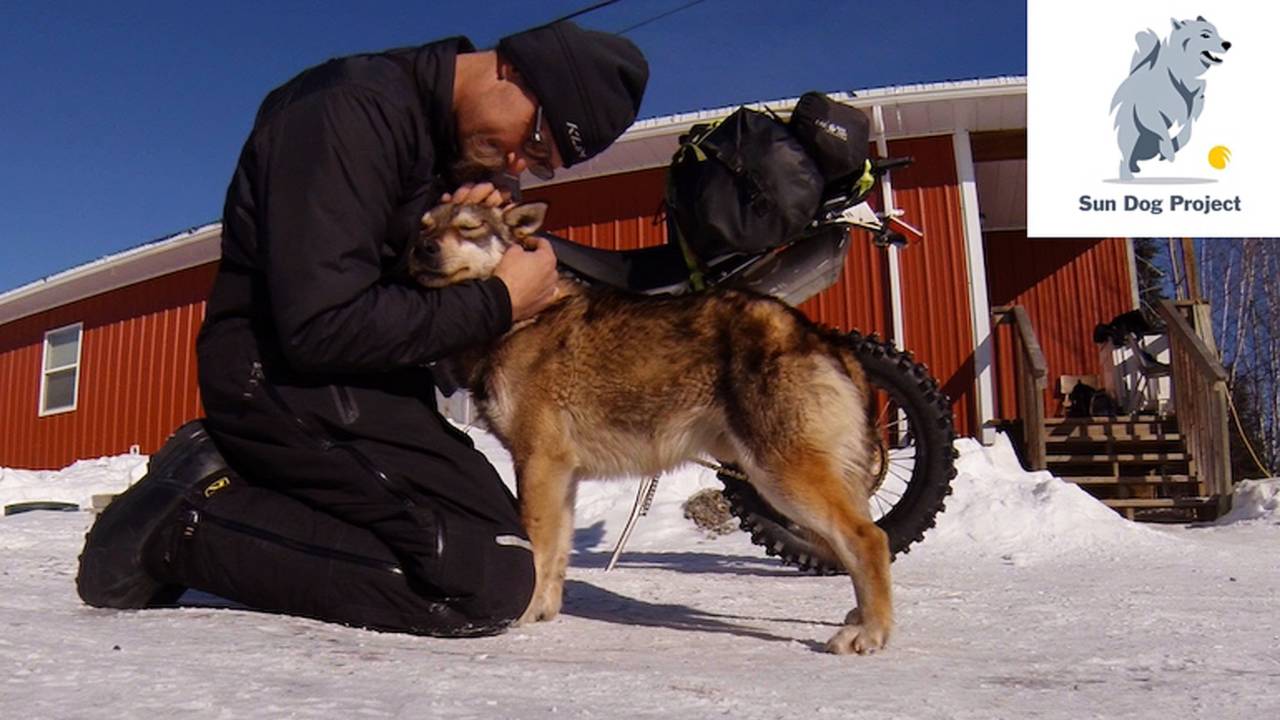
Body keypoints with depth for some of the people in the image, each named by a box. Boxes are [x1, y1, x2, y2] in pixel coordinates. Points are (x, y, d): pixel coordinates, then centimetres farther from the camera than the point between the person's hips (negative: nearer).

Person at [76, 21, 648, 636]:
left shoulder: (454, 142, 11)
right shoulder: (356, 108, -19)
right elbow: (322, 327, -25)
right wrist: (499, 302, -17)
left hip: (352, 382, 10)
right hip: (288, 376, -10)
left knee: (495, 533, 14)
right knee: (490, 581, -20)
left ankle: (226, 477, 8)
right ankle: (187, 525, -10)